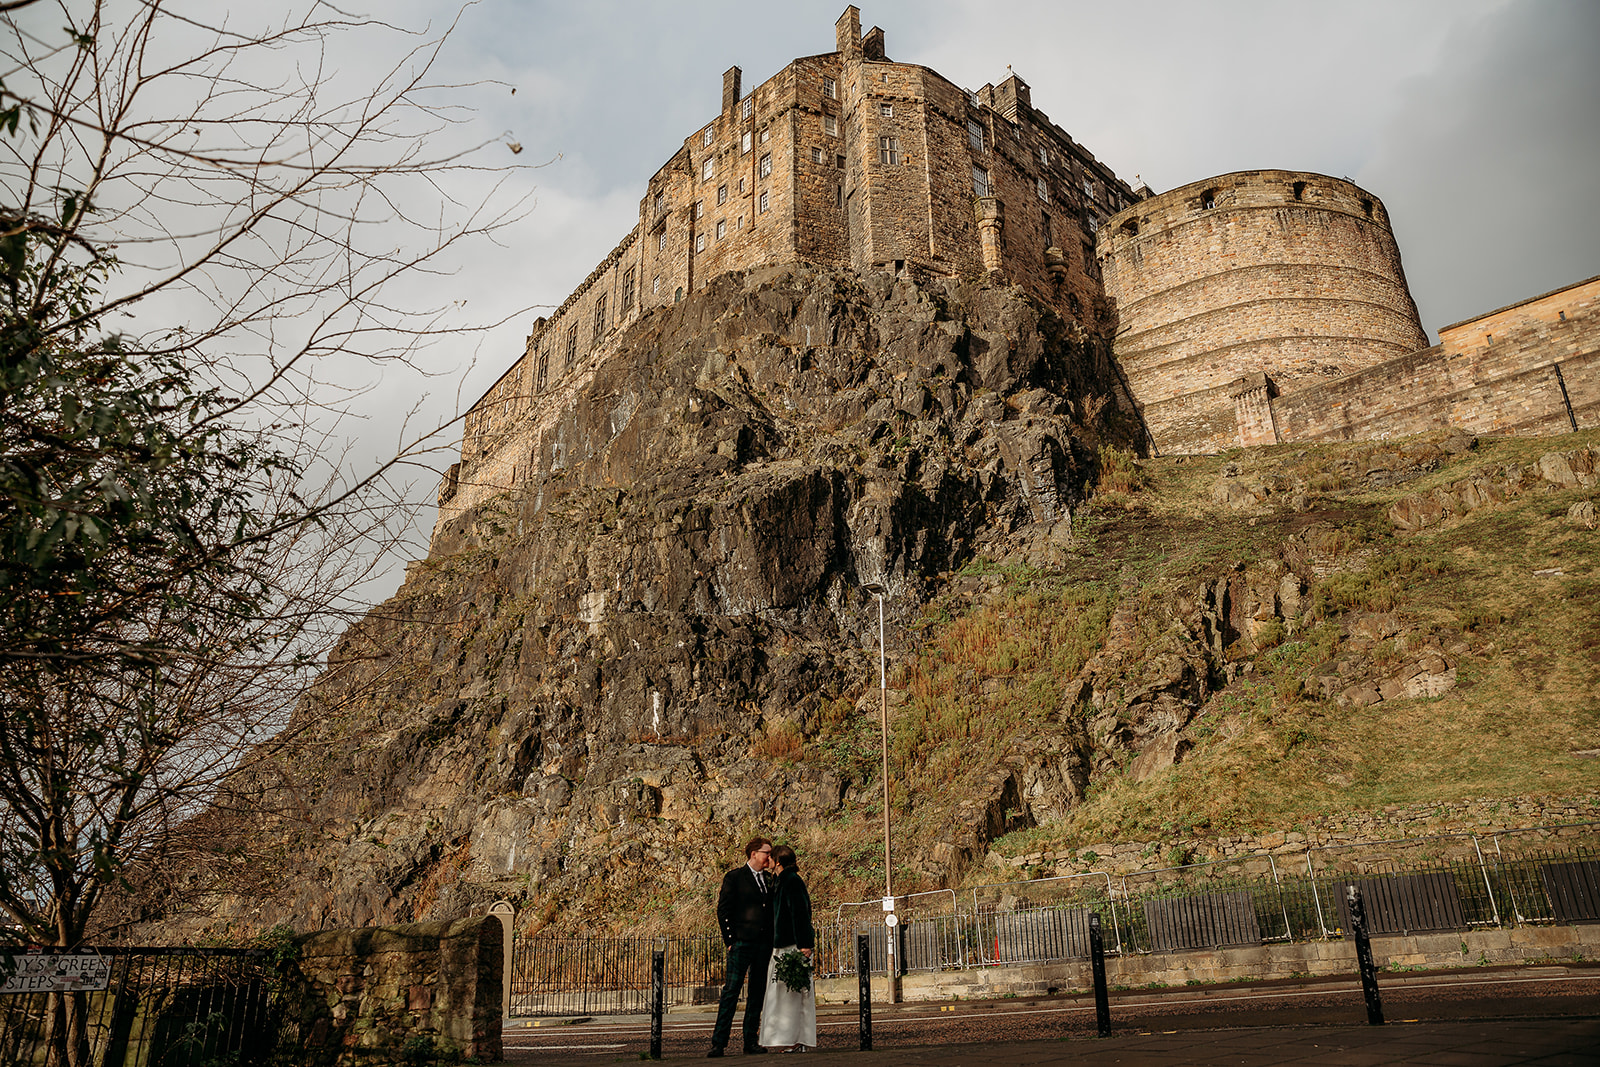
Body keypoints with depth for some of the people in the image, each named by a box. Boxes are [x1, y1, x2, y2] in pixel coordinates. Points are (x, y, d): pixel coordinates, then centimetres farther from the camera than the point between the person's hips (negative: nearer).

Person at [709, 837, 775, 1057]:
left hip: (764, 944, 6)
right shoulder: (734, 878, -1)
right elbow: (723, 911, -3)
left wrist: (773, 940, 9)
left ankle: (750, 1042, 14)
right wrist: (730, 940, -9)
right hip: (742, 942, -6)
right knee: (731, 991, -8)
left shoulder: (769, 880, 16)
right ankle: (718, 1043, -4)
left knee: (757, 994, 7)